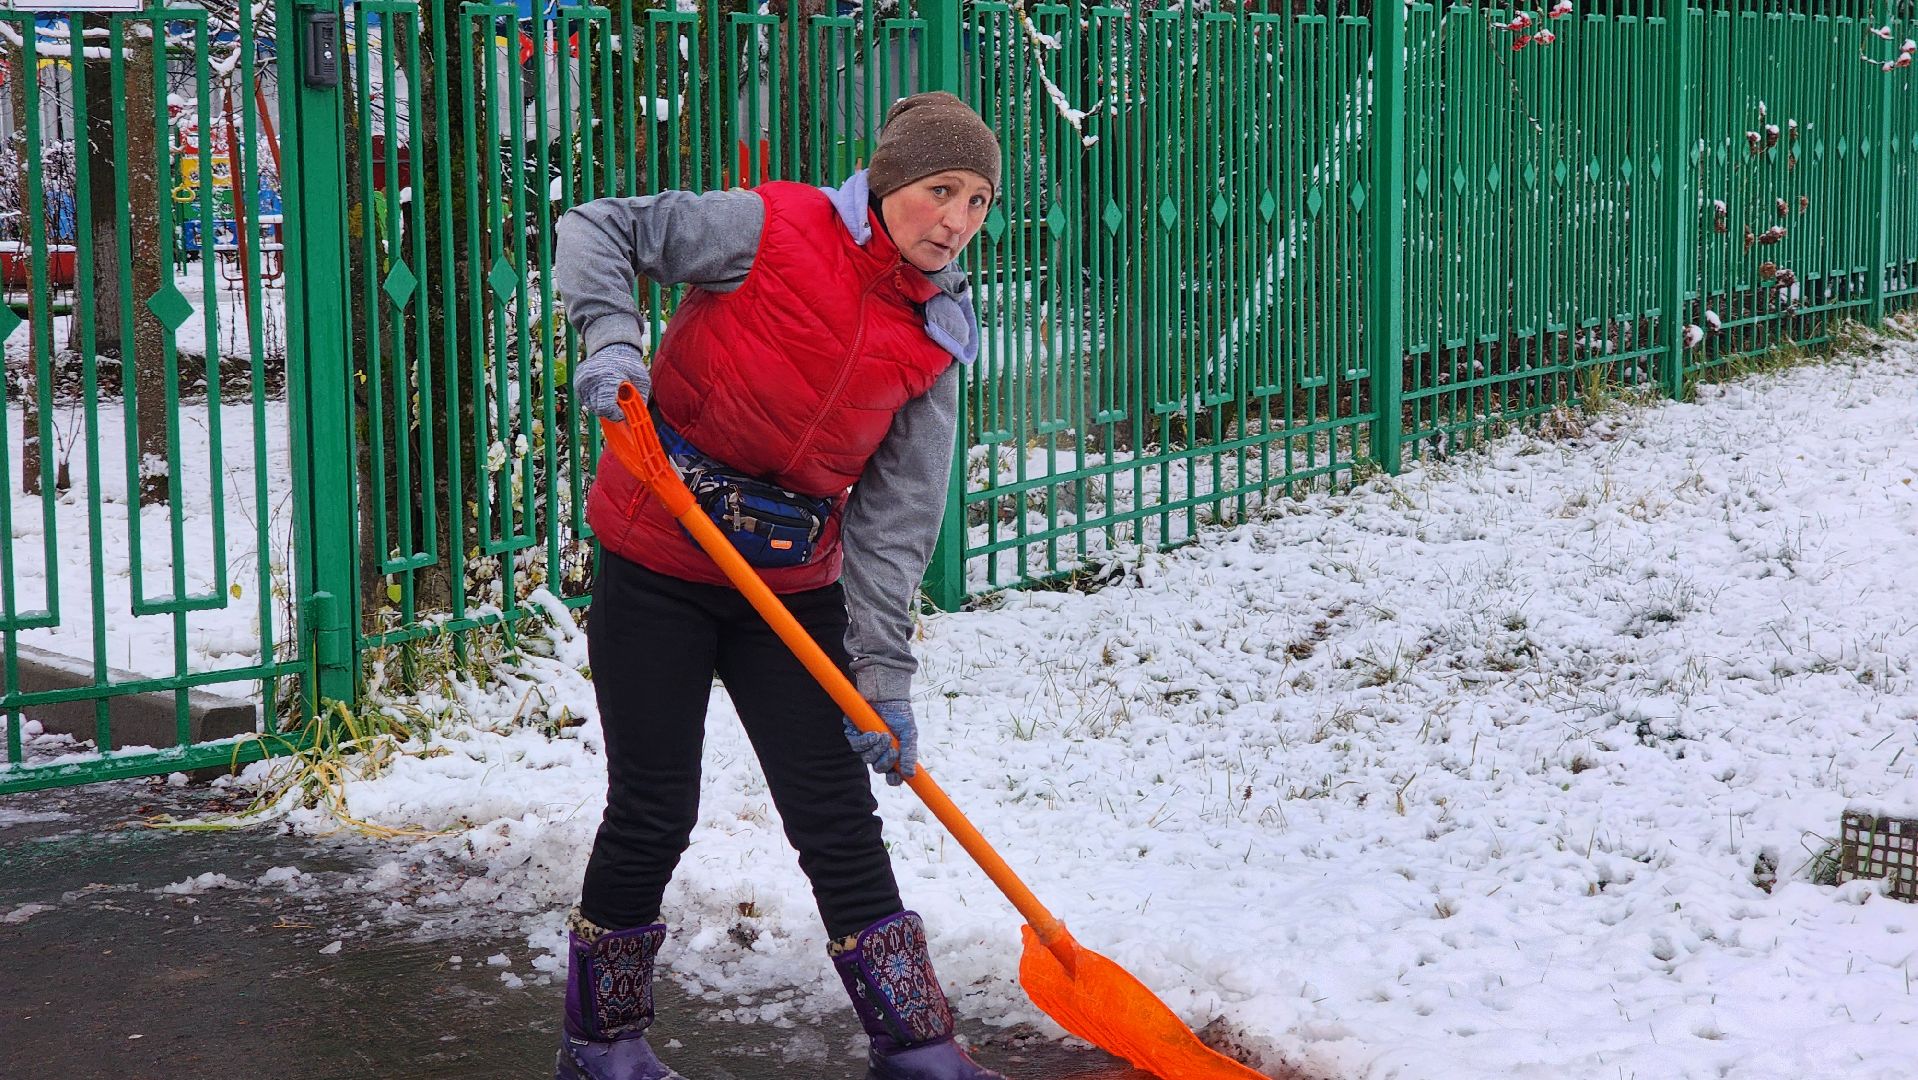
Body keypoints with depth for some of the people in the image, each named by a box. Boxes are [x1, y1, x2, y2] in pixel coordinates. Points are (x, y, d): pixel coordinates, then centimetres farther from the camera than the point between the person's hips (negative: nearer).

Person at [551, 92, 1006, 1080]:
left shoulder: (934, 342, 0)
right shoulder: (773, 230, -14)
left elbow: (893, 519, -2)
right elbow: (599, 229, -9)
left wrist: (883, 676, -8)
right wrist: (611, 336, -28)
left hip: (792, 584, 4)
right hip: (656, 566, -4)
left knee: (838, 816, 3)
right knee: (653, 814, 2)